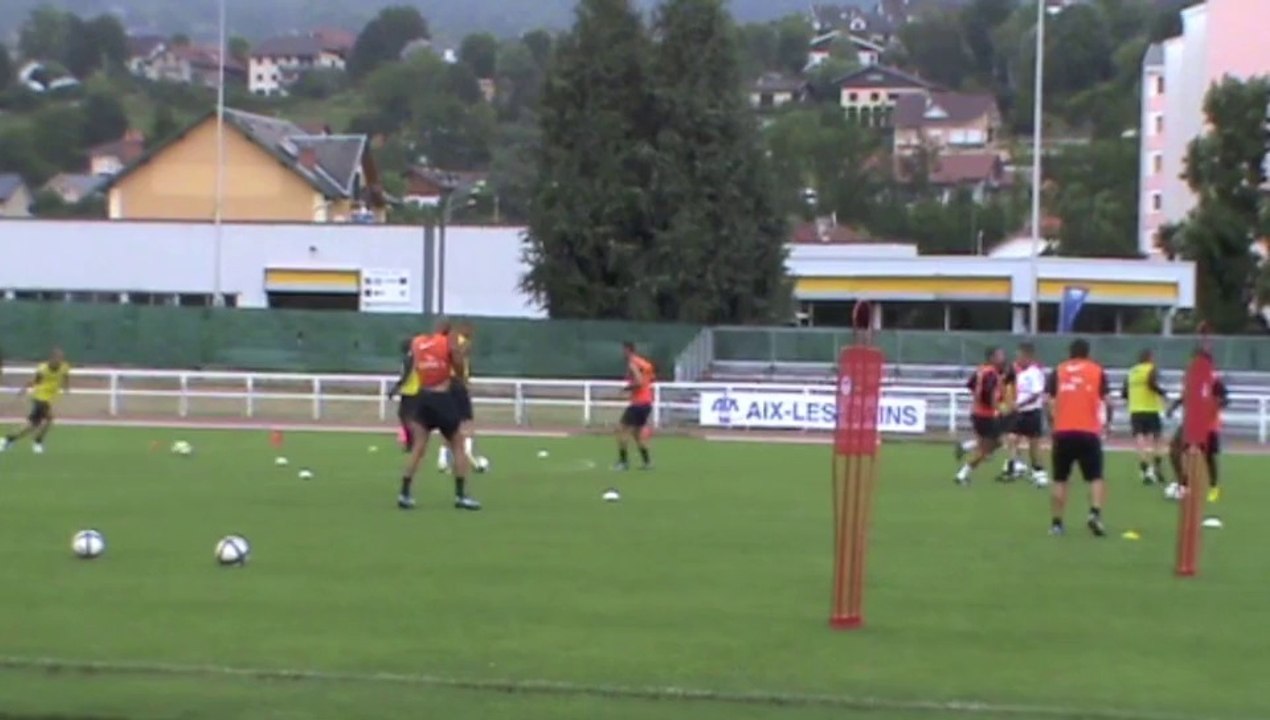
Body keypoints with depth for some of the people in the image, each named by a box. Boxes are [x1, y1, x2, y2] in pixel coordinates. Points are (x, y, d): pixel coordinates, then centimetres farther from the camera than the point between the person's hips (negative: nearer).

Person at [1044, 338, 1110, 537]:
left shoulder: (1058, 371, 9)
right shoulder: (1097, 371, 6)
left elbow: (1049, 401, 1)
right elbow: (1106, 401, -2)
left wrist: (1053, 421, 12)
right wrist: (1106, 422, 12)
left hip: (1062, 432, 1)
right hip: (1088, 432, -1)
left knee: (1060, 479, 11)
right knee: (1095, 478, 5)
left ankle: (1056, 523, 8)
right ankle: (1095, 514, -17)